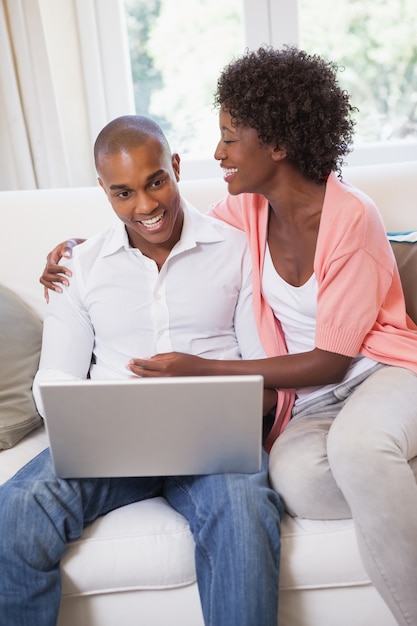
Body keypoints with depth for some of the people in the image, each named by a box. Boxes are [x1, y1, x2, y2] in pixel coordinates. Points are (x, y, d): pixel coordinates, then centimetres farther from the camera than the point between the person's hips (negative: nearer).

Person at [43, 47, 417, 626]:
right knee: (297, 479, -32)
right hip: (309, 399, 4)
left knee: (355, 446, -38)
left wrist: (203, 370, -20)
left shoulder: (352, 218, -16)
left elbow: (332, 359, -15)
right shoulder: (246, 210, 1)